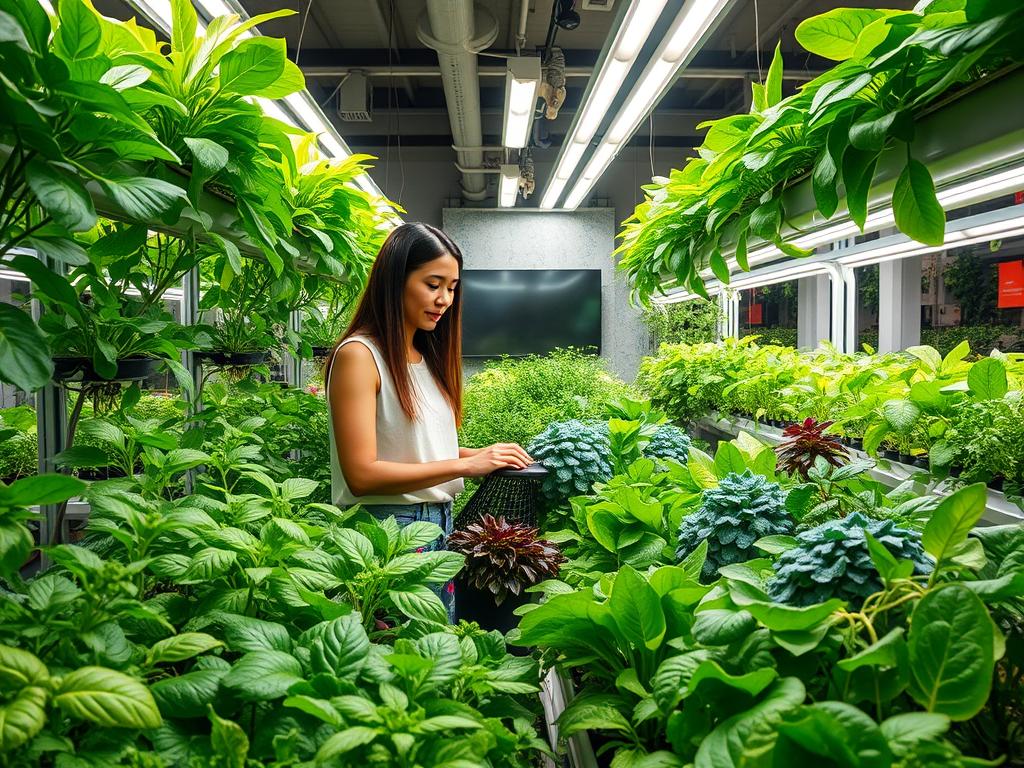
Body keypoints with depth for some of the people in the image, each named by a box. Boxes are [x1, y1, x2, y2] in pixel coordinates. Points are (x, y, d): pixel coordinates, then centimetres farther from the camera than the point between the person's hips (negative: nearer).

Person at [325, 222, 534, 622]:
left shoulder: (428, 357, 12)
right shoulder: (359, 355, -12)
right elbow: (362, 474, -18)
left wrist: (483, 454, -4)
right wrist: (465, 464, -19)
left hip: (441, 525, 8)